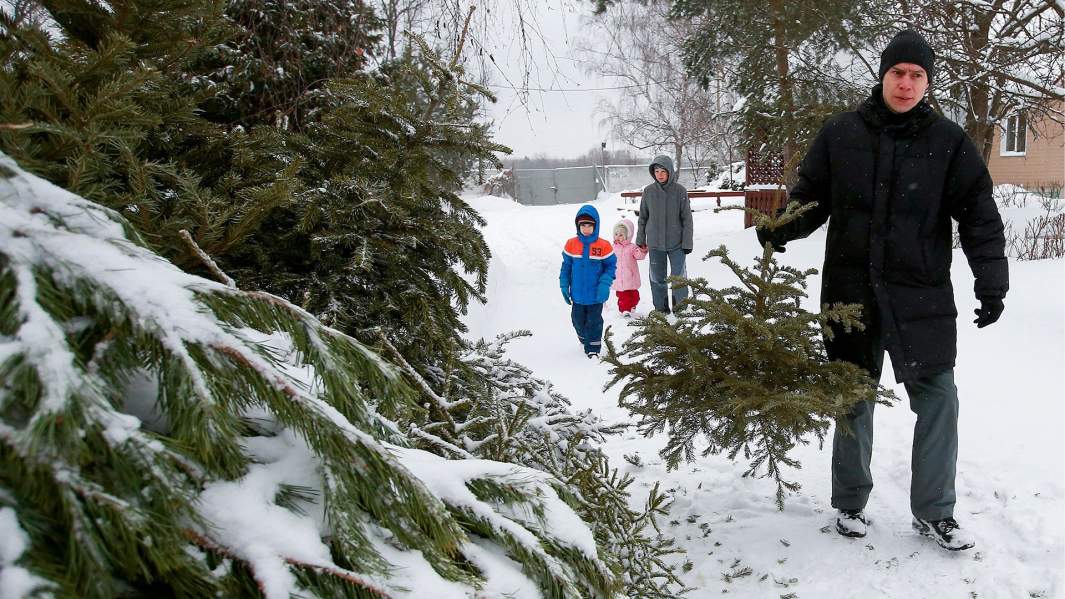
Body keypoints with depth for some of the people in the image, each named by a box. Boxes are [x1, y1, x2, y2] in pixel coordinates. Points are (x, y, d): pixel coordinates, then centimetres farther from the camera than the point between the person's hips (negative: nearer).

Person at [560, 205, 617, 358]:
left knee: (594, 321, 6)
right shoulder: (571, 244, -5)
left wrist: (604, 284, -17)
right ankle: (584, 339, 42)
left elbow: (611, 265, -5)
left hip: (595, 294, -3)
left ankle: (593, 347, 18)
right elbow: (566, 266, 4)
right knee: (578, 319, 17)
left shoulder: (603, 246, -12)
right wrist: (564, 285, 2)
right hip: (577, 294, 3)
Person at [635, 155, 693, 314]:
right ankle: (660, 308, 21)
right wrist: (641, 240, 10)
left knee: (679, 276, 2)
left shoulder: (680, 191, -7)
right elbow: (643, 217, 8)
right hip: (655, 243, 2)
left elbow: (687, 218, -4)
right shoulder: (649, 191, -2)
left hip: (676, 243, -2)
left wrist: (687, 242, -6)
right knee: (657, 277, 9)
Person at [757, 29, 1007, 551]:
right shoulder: (840, 133, 1)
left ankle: (934, 512, 15)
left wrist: (991, 283, -11)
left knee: (937, 398, 0)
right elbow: (810, 197, 8)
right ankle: (850, 502, 26)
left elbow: (978, 216, -2)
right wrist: (780, 230, -11)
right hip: (851, 290, 1)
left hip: (921, 295, 0)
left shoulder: (948, 141, -1)